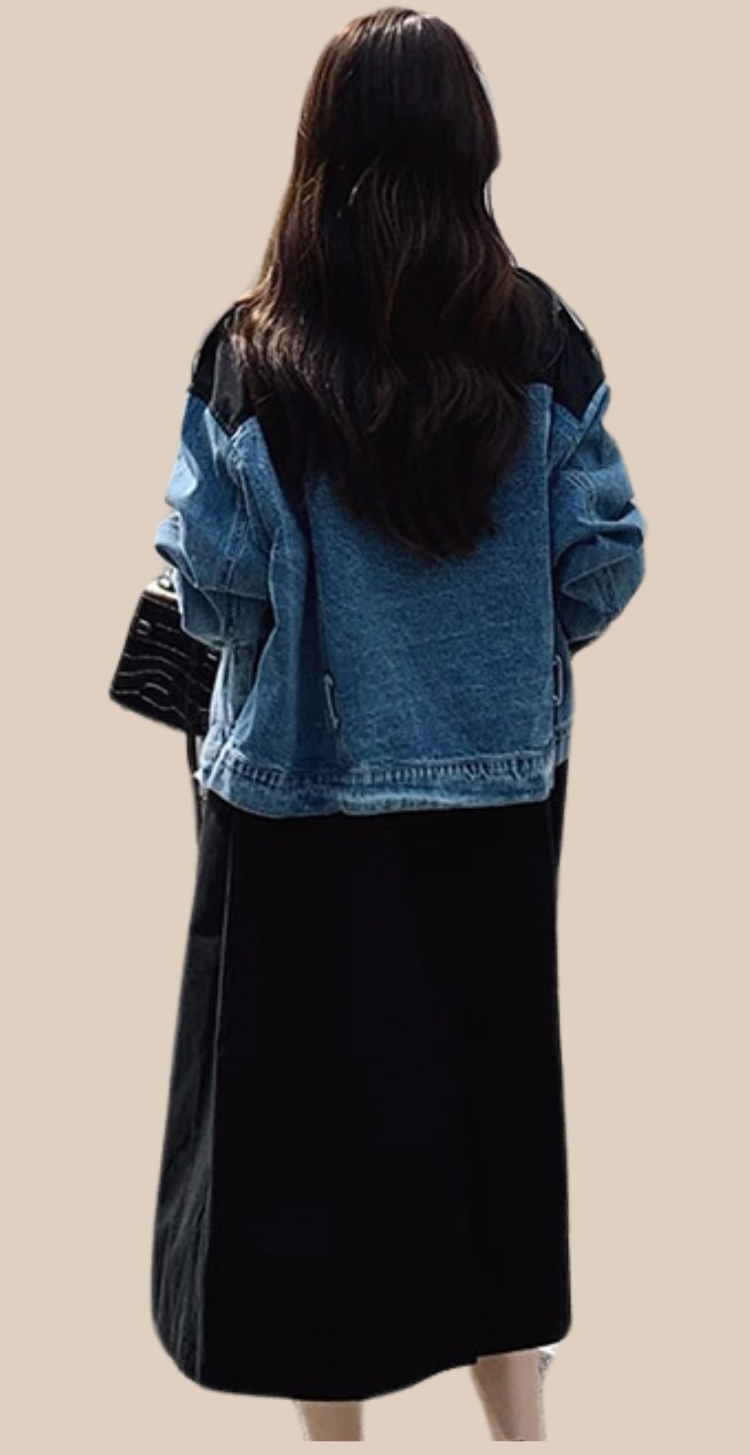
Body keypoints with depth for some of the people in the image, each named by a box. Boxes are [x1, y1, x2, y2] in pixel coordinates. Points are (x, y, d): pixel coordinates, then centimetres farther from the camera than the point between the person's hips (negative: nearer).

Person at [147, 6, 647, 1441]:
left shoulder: (254, 353, -14)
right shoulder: (542, 339, -7)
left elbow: (213, 589, -12)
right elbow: (605, 562, -5)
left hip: (307, 785, -2)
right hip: (499, 783, 3)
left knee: (316, 1096, 14)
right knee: (489, 1073, 18)